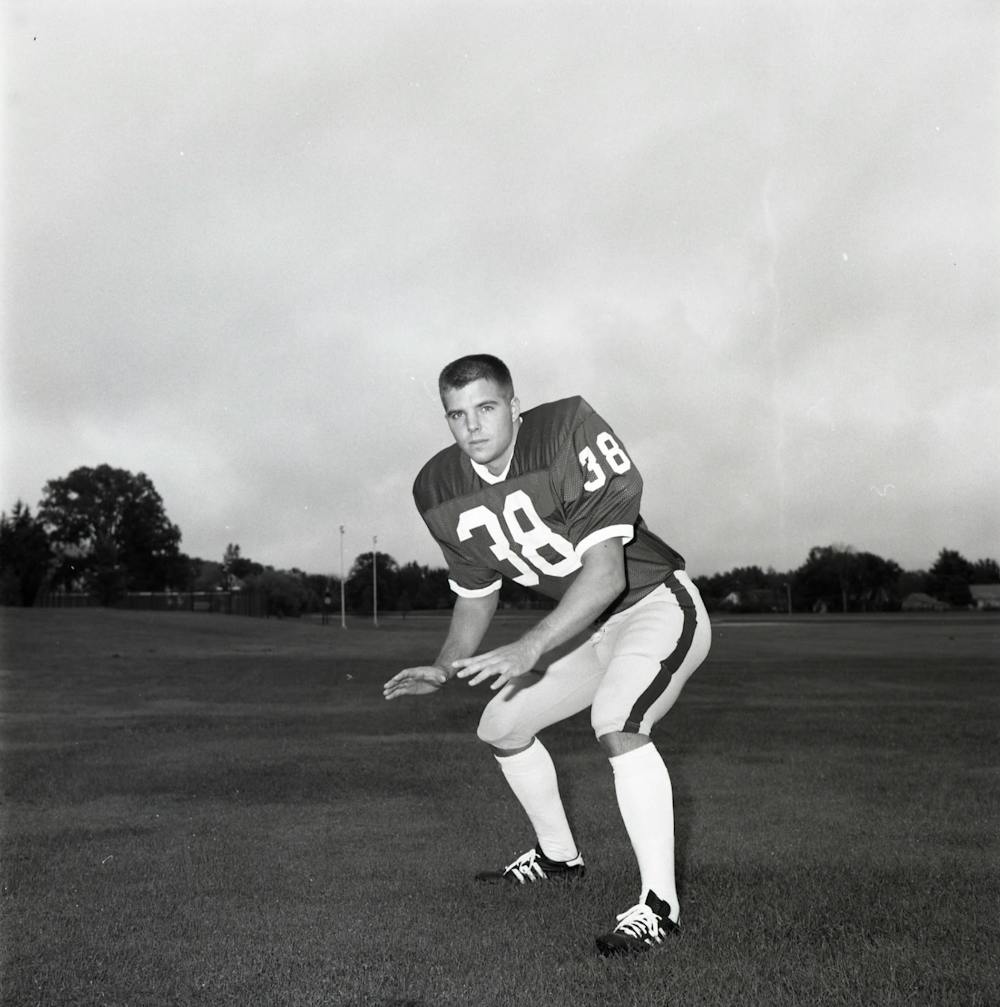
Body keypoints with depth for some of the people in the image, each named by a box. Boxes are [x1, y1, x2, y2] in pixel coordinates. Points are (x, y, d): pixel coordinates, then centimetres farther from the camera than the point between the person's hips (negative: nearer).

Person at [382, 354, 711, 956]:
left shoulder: (570, 432, -27)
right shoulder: (442, 493, -6)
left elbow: (606, 572, -31)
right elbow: (476, 593, 9)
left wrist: (530, 648, -38)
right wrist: (445, 668, -6)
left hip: (659, 603, -8)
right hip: (598, 630, 8)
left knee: (617, 722, -33)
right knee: (502, 725, 12)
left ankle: (660, 903, -21)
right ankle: (558, 856, 34)